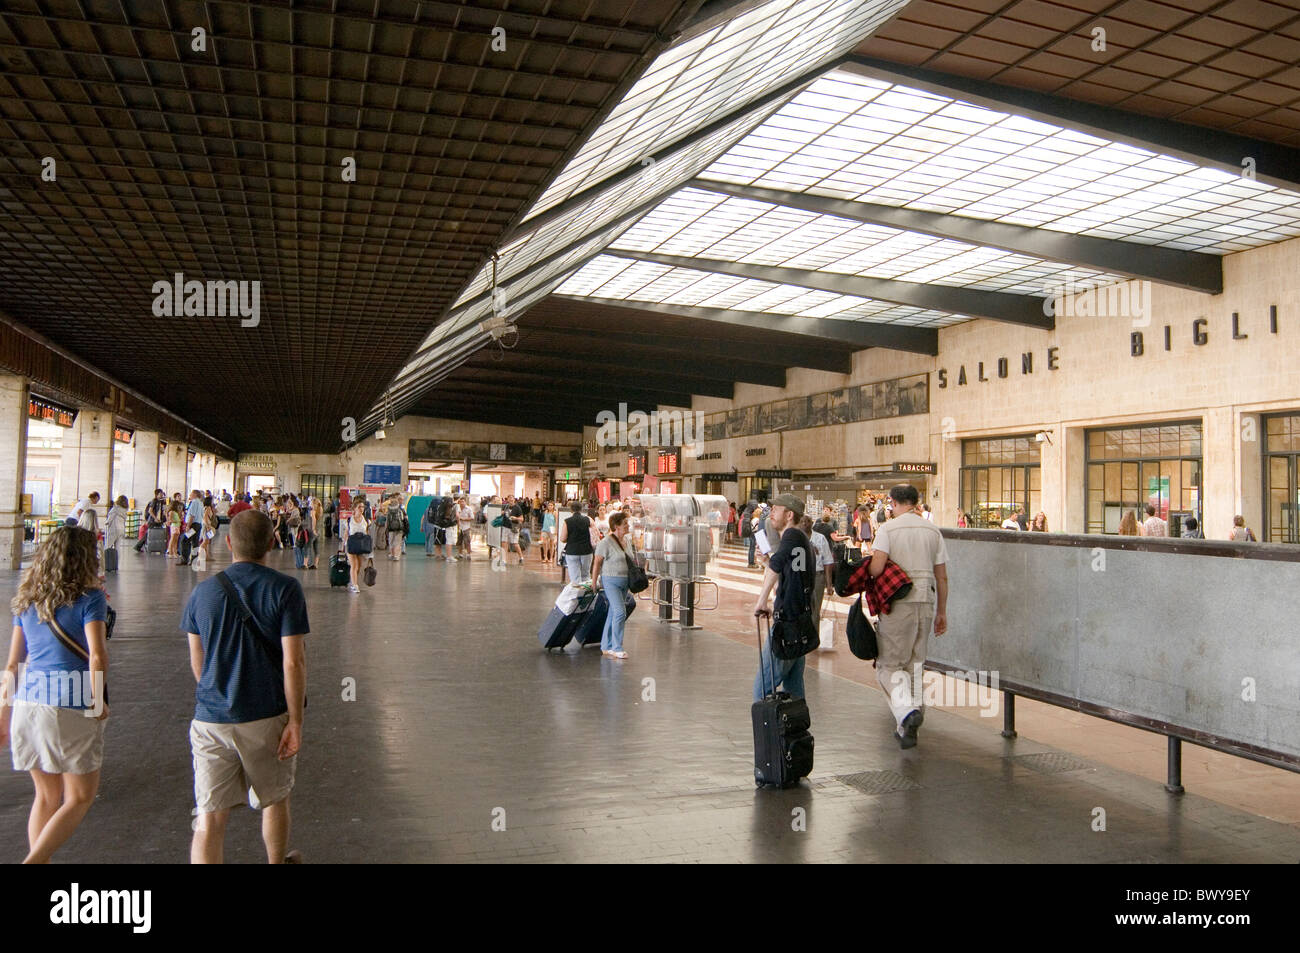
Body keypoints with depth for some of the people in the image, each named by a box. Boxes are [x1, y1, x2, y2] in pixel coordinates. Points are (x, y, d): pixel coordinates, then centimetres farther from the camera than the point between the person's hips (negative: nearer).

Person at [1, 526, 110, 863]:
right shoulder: (89, 598, -7)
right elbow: (97, 655, -17)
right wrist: (98, 701, -5)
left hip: (28, 701, 6)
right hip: (72, 707, -6)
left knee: (46, 796, 20)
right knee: (80, 797, 9)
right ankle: (33, 860, -4)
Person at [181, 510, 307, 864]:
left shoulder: (203, 591, 0)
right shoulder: (285, 589, -10)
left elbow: (197, 662, 10)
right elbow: (293, 661, -14)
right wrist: (295, 720, -8)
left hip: (211, 719, 1)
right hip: (267, 716, -1)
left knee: (209, 819, 3)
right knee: (274, 799, 22)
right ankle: (277, 862, 41)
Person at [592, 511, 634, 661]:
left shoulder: (625, 540, 9)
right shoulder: (606, 542, -14)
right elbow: (597, 562, -10)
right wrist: (594, 582, -8)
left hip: (624, 581, 8)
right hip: (611, 581, -8)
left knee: (613, 613, 11)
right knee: (620, 612, -15)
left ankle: (606, 647, 18)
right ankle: (616, 648, -9)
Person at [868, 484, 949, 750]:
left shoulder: (888, 529, -5)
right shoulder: (933, 531, 9)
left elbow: (876, 568, -17)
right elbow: (942, 577, 10)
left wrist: (867, 569, 7)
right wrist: (941, 612, 18)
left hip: (898, 602, -5)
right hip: (926, 601, 5)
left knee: (889, 664, 3)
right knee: (914, 664, 13)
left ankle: (907, 710, -20)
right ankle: (907, 728, 15)